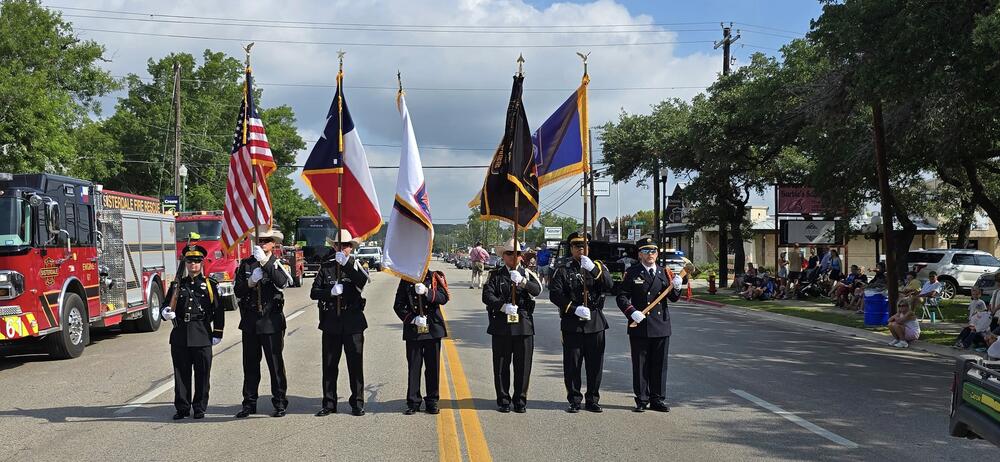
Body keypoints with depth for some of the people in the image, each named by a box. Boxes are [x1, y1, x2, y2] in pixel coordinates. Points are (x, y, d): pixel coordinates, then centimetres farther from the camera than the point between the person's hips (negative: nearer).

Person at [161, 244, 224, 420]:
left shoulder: (210, 285, 3)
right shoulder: (177, 285, 11)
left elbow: (218, 311, 3)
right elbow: (167, 307, 12)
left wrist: (217, 333, -1)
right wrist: (167, 312, -11)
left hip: (202, 336, -2)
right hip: (180, 335, 2)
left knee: (202, 373, 2)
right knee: (181, 373, 6)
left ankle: (200, 408, 12)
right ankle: (182, 407, 14)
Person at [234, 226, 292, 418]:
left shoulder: (278, 264, 0)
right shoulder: (246, 264, 9)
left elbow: (282, 282, -21)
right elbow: (237, 291, 4)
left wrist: (265, 261, -27)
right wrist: (250, 282, -15)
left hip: (271, 321, -3)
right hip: (250, 321, 3)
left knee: (275, 363, 0)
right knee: (250, 364, 9)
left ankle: (280, 403, 8)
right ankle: (249, 404, 18)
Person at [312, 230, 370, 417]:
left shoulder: (356, 265, 4)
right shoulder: (326, 267, 7)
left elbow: (363, 281, -18)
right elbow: (314, 293, 4)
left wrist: (346, 263, -26)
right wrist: (331, 292, -13)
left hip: (353, 321, -1)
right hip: (331, 321, 2)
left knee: (355, 364, 2)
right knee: (329, 365, 6)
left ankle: (357, 403, 11)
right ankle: (329, 404, 15)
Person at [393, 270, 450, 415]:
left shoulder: (435, 277, 4)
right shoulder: (405, 280, 5)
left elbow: (444, 298, -7)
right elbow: (398, 305, 2)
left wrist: (427, 291, -23)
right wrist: (412, 319, -12)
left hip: (433, 329, 0)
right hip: (413, 330, 0)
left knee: (433, 366, 5)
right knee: (413, 366, 1)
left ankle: (432, 401, 15)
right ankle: (413, 402, 9)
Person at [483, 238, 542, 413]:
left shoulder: (527, 274, 11)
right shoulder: (495, 274, 7)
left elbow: (537, 290, -8)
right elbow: (487, 295, -6)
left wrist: (522, 281, -25)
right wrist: (503, 306, -21)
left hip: (524, 325, 1)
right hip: (501, 325, -1)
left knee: (523, 365, 2)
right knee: (501, 365, 4)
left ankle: (520, 401, 14)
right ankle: (503, 401, 15)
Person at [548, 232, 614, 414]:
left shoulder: (599, 266, 11)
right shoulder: (563, 270, 5)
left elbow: (609, 285, -7)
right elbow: (555, 294, -5)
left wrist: (593, 269, -20)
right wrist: (574, 308, -16)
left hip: (595, 323, 2)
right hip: (572, 324, -2)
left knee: (595, 364, 5)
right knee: (572, 365, 1)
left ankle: (593, 400, 16)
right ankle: (574, 400, 12)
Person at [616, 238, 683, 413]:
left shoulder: (664, 273, 10)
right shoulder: (632, 273, -1)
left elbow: (673, 298, 11)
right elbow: (621, 297, -4)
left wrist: (676, 287, -10)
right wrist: (632, 312, -18)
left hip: (661, 326, 3)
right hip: (639, 326, -3)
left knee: (660, 364, 8)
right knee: (640, 364, 4)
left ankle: (658, 399, 18)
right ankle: (642, 400, 13)